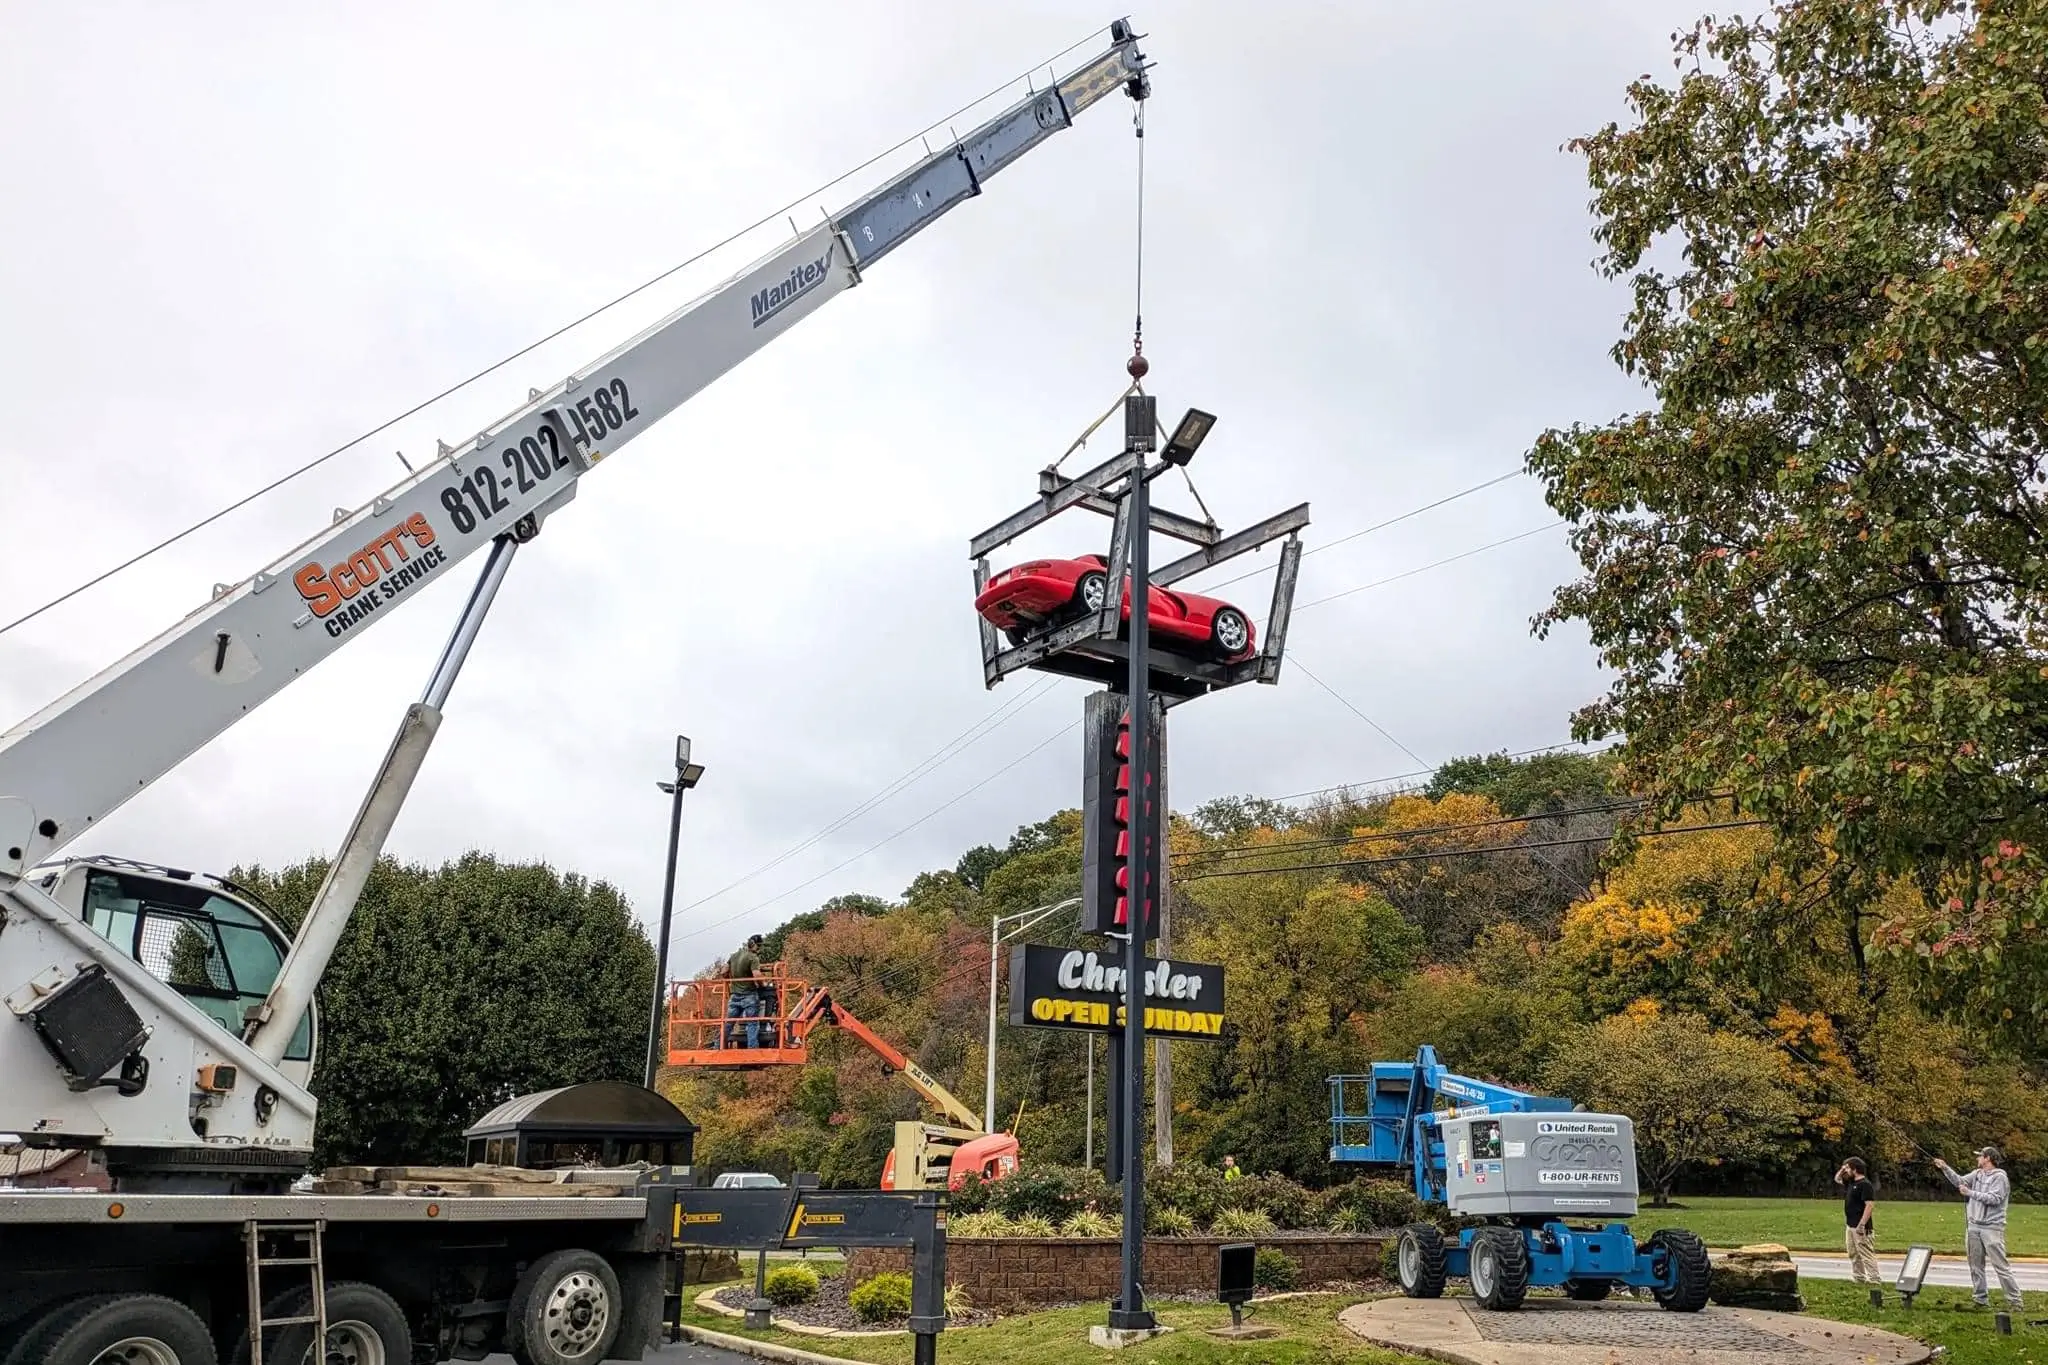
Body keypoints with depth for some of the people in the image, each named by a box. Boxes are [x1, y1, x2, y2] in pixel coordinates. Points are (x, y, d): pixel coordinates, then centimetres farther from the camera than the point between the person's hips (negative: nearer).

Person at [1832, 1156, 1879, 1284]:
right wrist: (1842, 1169, 10)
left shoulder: (1865, 1185, -16)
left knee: (1866, 1253, -8)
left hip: (1861, 1227, -10)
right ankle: (1858, 1277, 21)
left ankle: (1874, 1278, -6)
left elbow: (1870, 1206, -22)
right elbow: (1837, 1179, 30)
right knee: (1853, 1254, 14)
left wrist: (1862, 1225, -25)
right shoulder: (1850, 1182, 12)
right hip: (1850, 1225, 10)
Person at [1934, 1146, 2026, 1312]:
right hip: (1973, 1226, 7)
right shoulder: (1977, 1174, 12)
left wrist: (1971, 1193, -14)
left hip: (1991, 1228, -7)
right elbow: (1960, 1181, 19)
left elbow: (1994, 1199, -18)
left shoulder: (1999, 1177, -10)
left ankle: (2015, 1301, -2)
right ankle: (1981, 1300, 16)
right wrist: (1945, 1168, 12)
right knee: (1976, 1266, 10)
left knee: (2001, 1266, -8)